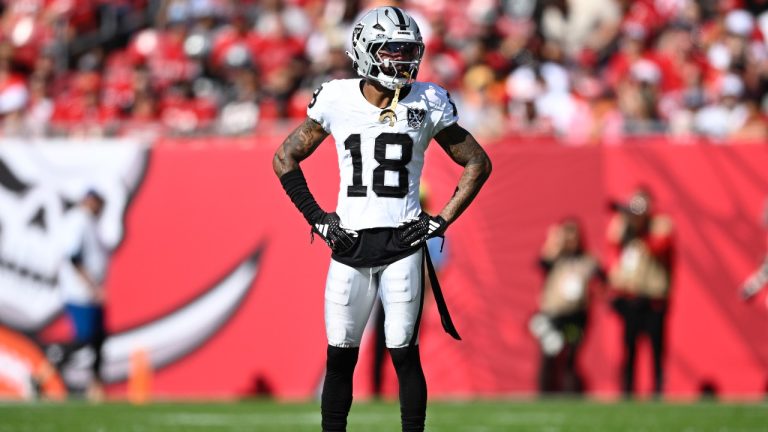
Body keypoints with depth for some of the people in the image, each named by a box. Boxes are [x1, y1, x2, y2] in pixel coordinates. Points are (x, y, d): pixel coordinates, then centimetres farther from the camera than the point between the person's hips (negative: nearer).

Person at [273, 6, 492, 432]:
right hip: (349, 243, 1)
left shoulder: (427, 104, 1)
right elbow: (285, 159, 11)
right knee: (340, 356, 3)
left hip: (403, 243, -1)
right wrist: (317, 218, 4)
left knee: (404, 355, -1)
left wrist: (442, 221, 1)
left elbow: (477, 164, 10)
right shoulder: (336, 100, 1)